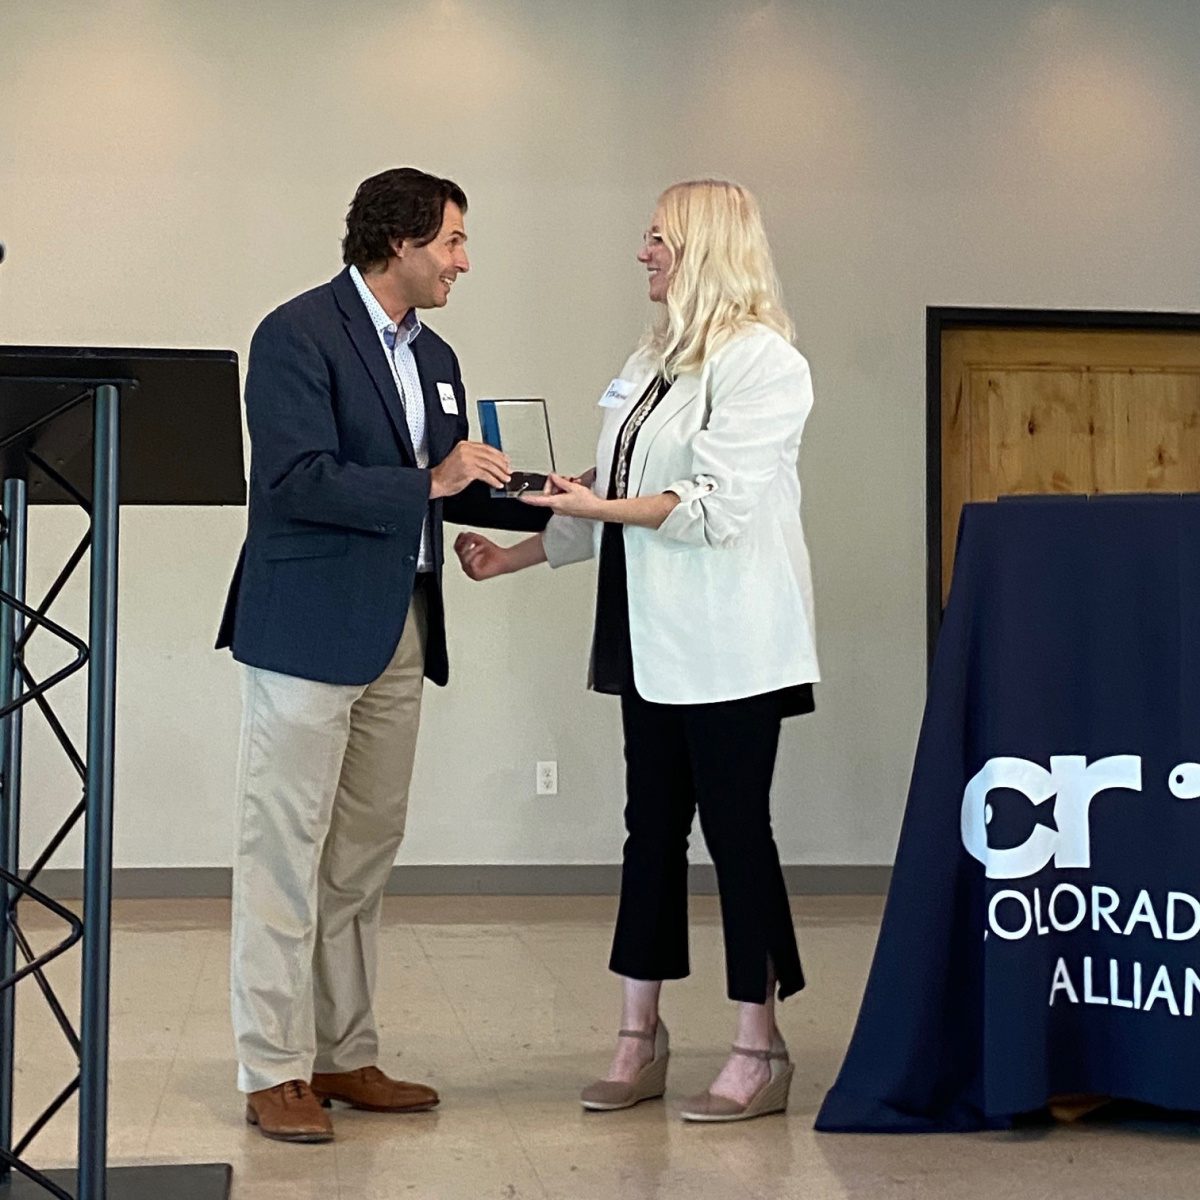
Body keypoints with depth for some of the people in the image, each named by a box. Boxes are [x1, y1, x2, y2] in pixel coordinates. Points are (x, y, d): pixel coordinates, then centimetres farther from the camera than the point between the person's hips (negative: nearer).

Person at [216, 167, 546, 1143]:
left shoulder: (433, 357, 15)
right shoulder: (299, 334, -10)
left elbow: (450, 492, 23)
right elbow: (293, 481, -20)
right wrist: (429, 483, -21)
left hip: (399, 634, 8)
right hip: (309, 631, -8)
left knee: (363, 861, 12)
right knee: (285, 857, -1)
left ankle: (343, 1056, 21)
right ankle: (273, 1072, 6)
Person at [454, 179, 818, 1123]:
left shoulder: (761, 360, -9)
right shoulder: (655, 363, 16)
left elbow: (721, 504, -18)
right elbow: (606, 498, 18)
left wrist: (605, 506, -19)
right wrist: (513, 555, 14)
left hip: (728, 643, -8)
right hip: (654, 640, 8)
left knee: (736, 828, -2)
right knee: (652, 828, 9)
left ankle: (761, 1050, 8)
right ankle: (641, 1039, 17)